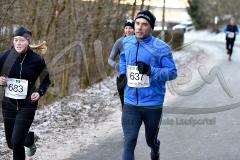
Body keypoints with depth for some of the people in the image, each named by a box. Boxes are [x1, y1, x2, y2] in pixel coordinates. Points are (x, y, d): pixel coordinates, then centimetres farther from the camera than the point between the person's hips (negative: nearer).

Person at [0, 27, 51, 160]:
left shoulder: (37, 60, -10)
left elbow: (46, 81, 5)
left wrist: (40, 92, -13)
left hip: (27, 106, -3)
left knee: (16, 142, -14)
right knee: (11, 143, 14)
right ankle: (30, 138, 47)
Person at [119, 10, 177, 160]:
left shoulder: (161, 48, -14)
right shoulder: (127, 42, 2)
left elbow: (172, 72, -14)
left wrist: (151, 71, -28)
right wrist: (123, 73, 10)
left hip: (153, 104, -2)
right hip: (130, 103, 2)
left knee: (151, 140, 18)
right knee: (129, 141, -9)